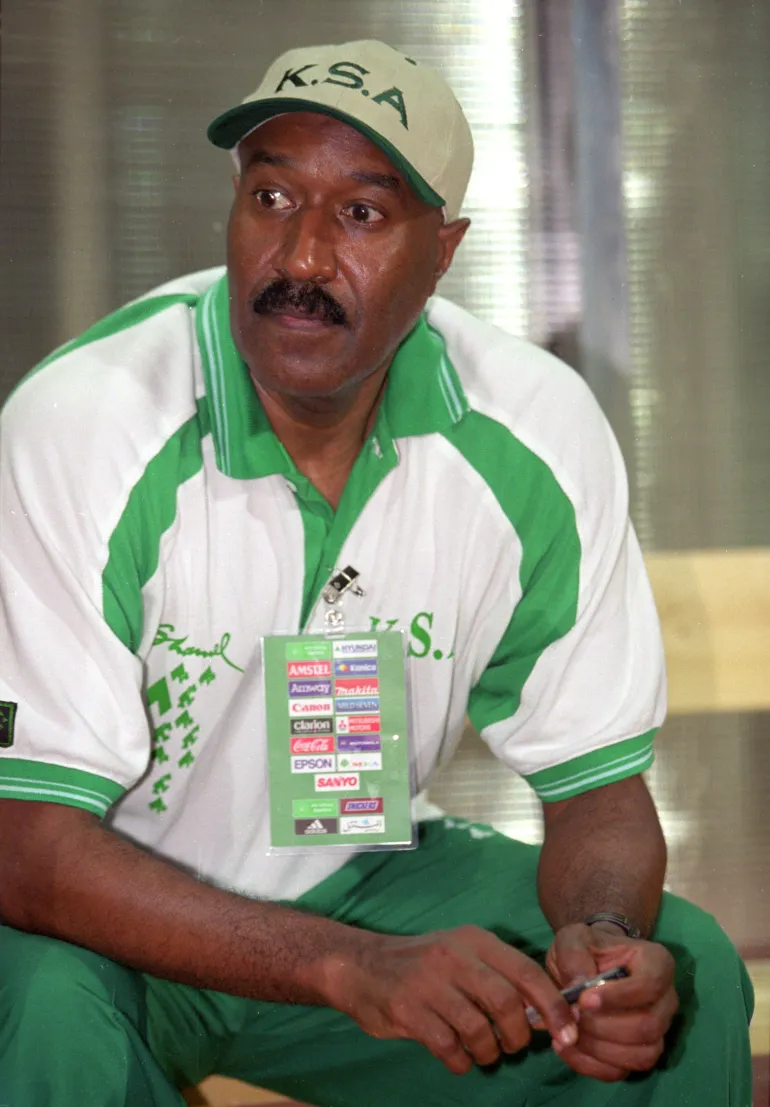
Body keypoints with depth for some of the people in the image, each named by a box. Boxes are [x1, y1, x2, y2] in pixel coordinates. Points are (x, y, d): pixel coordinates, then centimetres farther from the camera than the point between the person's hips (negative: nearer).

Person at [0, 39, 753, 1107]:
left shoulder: (538, 436, -13)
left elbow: (599, 786, -4)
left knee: (689, 975, -17)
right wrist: (352, 968, -38)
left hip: (361, 881, 3)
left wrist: (603, 935, -29)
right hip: (123, 925, -3)